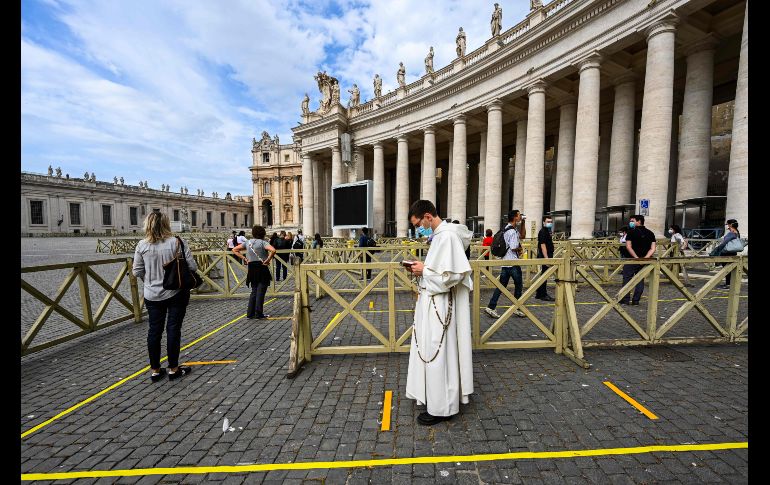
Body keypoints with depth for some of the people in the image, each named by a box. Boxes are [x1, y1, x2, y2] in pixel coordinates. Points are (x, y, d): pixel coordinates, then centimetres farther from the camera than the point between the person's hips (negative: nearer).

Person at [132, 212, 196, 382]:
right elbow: (192, 267, -13)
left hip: (152, 295, 3)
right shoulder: (177, 242, -12)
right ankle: (173, 369, 16)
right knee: (173, 329, 6)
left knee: (154, 330, 12)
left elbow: (137, 271, 0)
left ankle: (155, 370, 23)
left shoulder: (142, 245, -5)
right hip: (176, 293, -2)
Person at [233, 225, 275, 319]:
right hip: (262, 268, -6)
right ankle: (258, 314, 6)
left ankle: (250, 313, 18)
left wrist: (244, 258, 7)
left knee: (254, 291, 16)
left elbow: (234, 250, 13)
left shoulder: (248, 242, 7)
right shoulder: (262, 242, -11)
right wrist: (267, 260, -18)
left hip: (251, 268, 6)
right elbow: (273, 250, -29)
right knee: (260, 292, 2)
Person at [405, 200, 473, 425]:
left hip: (439, 304, -10)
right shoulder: (439, 234, 11)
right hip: (431, 301, 10)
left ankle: (441, 408, 21)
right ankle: (434, 396, 39)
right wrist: (422, 269, 3)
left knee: (438, 353, 3)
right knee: (430, 351, 20)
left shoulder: (447, 236, -20)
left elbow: (451, 274, -26)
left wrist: (424, 271, -16)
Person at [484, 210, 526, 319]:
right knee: (518, 285, 8)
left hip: (505, 262, 8)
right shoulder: (513, 231, -16)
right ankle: (516, 308, 18)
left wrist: (522, 224, 16)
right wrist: (520, 248, -1)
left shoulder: (506, 229, 14)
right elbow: (514, 248, -22)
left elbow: (521, 236, 27)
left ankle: (490, 307, 5)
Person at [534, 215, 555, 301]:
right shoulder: (543, 232, -14)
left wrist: (549, 258, 22)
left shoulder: (547, 231, 18)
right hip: (544, 257, -11)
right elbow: (543, 245, -21)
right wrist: (546, 258, -25)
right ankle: (543, 295, 0)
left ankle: (539, 294, 20)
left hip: (547, 257, 11)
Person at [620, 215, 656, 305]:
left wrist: (636, 258, -14)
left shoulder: (631, 232, -8)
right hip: (644, 260, 5)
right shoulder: (650, 233, 8)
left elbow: (628, 247, -16)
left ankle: (625, 300, 1)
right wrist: (645, 258, -6)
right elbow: (652, 249, 1)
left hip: (631, 260, -5)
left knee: (627, 279, 1)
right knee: (640, 280, 11)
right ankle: (636, 300, 13)